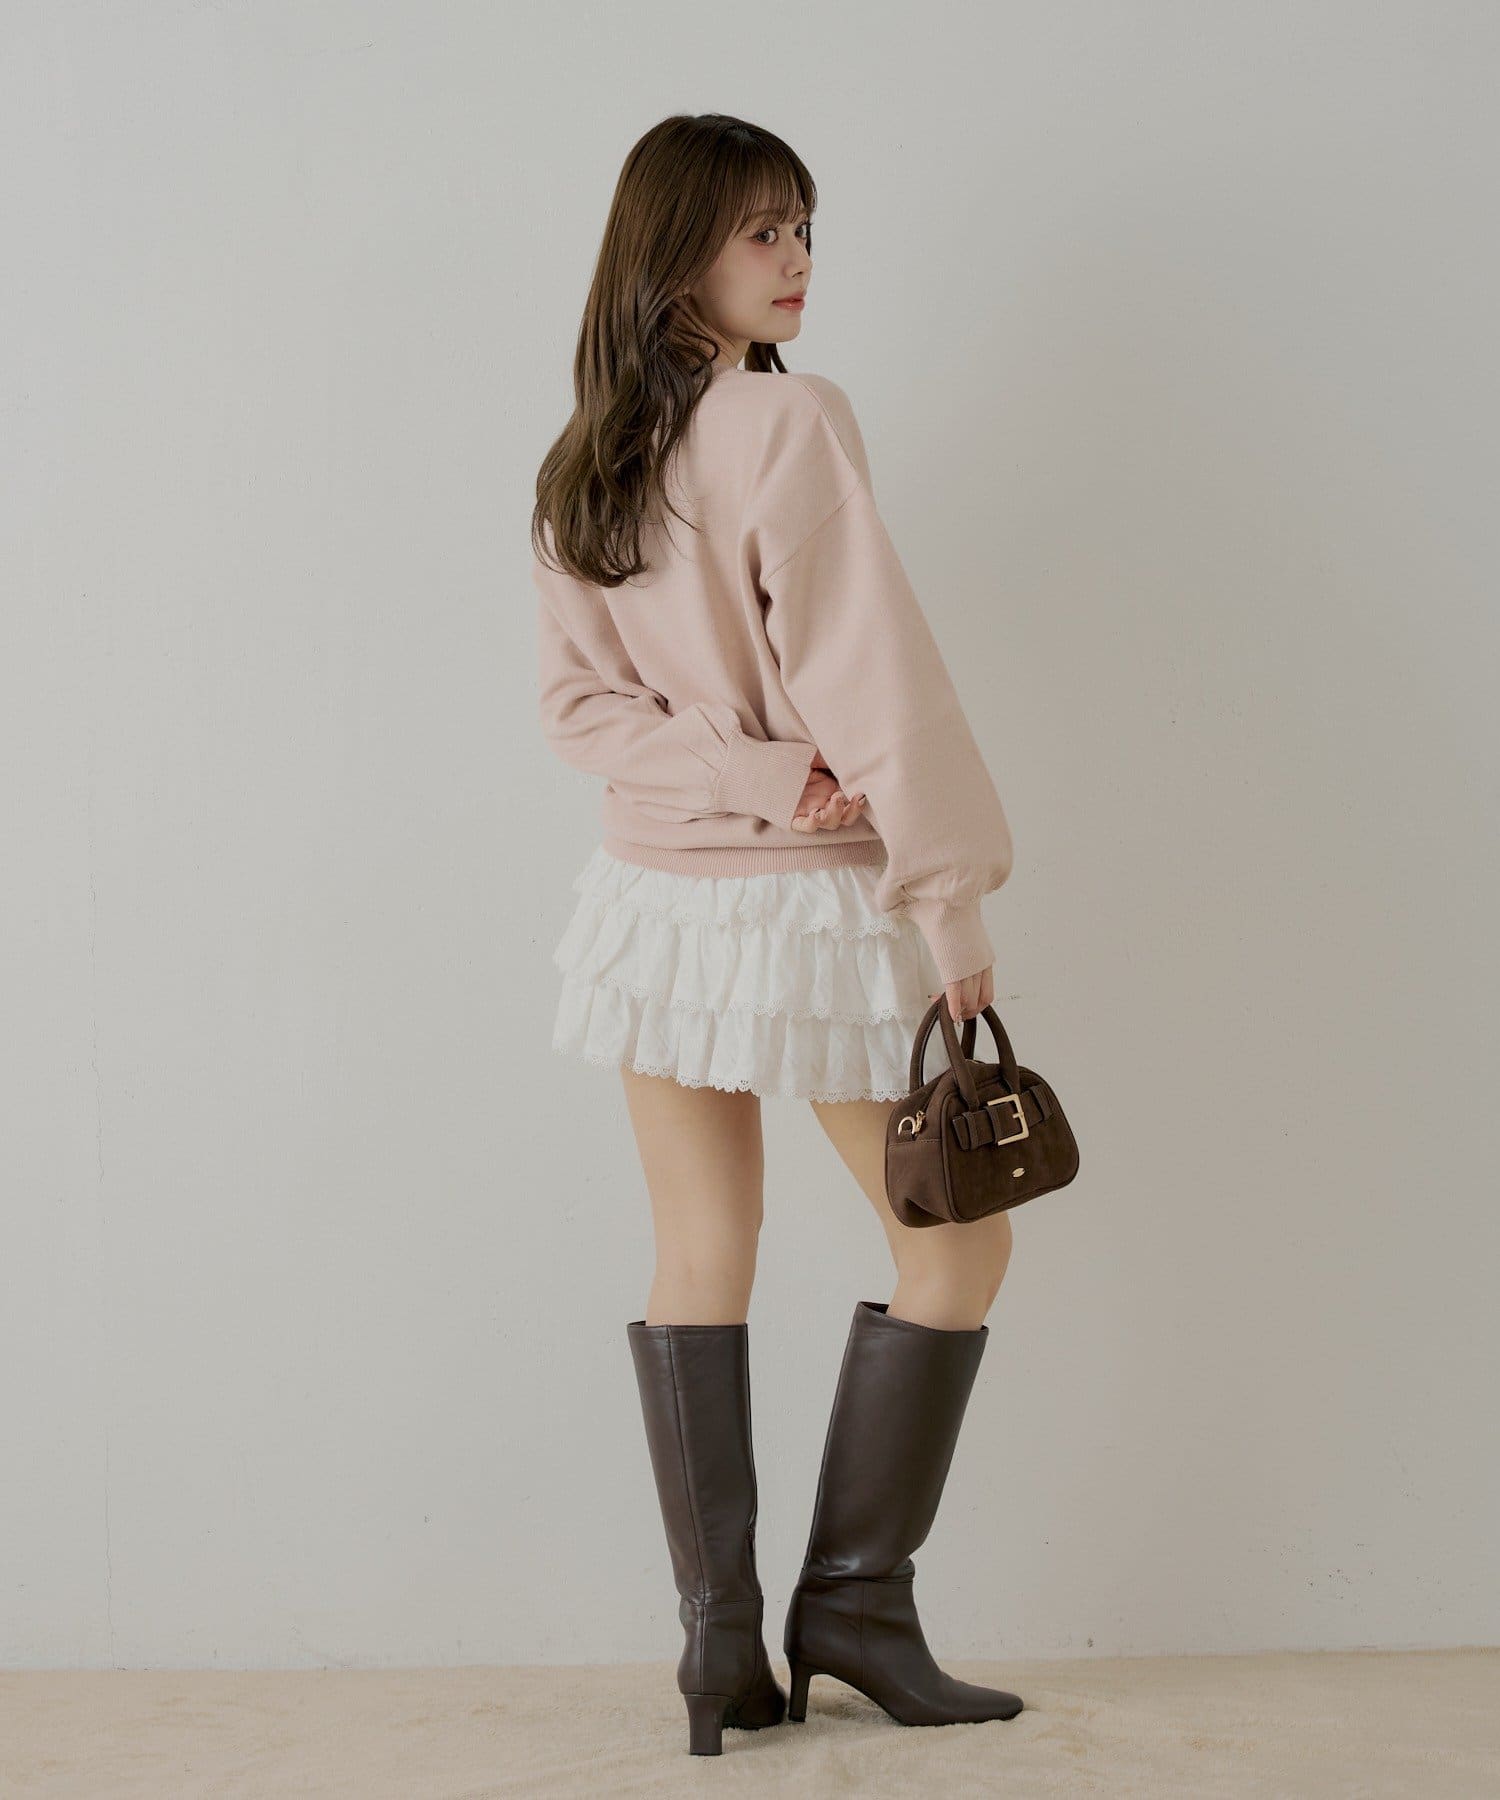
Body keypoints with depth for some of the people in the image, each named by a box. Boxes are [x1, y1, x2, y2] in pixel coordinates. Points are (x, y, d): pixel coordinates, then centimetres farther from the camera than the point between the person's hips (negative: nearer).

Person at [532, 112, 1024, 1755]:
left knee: (700, 1266, 10)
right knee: (958, 1240, 9)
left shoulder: (578, 472, 8)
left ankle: (720, 1648, 13)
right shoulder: (788, 420, -15)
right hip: (808, 910, -7)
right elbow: (870, 675, -19)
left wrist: (758, 782, -8)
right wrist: (952, 899, -16)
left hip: (654, 896, 7)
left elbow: (577, 704, 3)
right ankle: (852, 1604, 12)